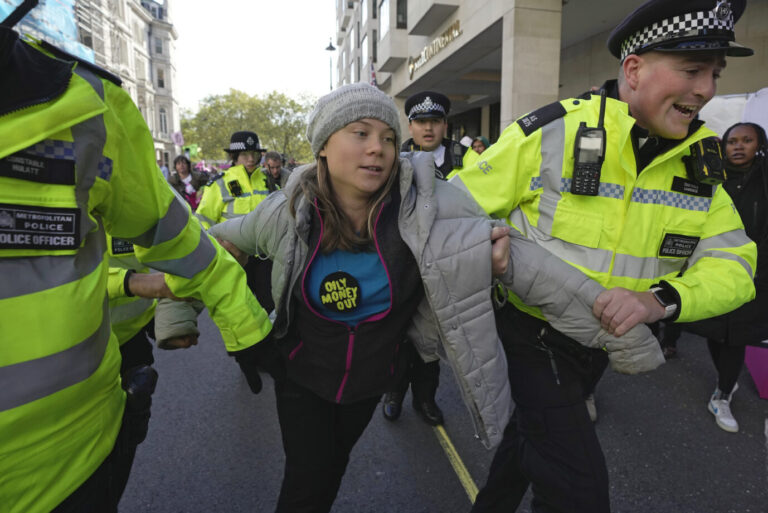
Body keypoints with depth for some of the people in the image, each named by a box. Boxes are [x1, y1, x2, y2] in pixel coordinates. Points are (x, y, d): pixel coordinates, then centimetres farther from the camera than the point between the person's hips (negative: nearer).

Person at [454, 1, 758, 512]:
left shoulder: (700, 163, -1)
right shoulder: (553, 132, -20)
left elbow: (733, 263, -6)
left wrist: (662, 298, -23)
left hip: (601, 343, 6)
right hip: (530, 332, -6)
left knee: (529, 435, 26)